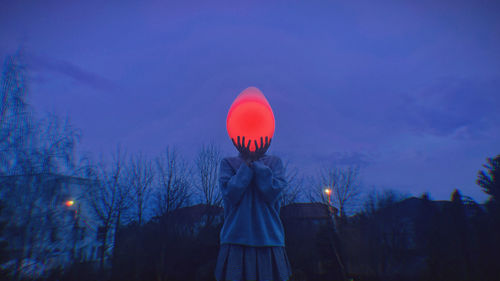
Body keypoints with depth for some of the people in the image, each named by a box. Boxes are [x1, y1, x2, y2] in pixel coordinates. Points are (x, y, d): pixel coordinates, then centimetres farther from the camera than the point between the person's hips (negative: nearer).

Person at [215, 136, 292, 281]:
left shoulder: (274, 162, 8)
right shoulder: (228, 163, 6)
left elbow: (272, 193, -9)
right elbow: (231, 195, -10)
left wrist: (257, 161, -8)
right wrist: (247, 161, -9)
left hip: (269, 238, 1)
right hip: (236, 239, 0)